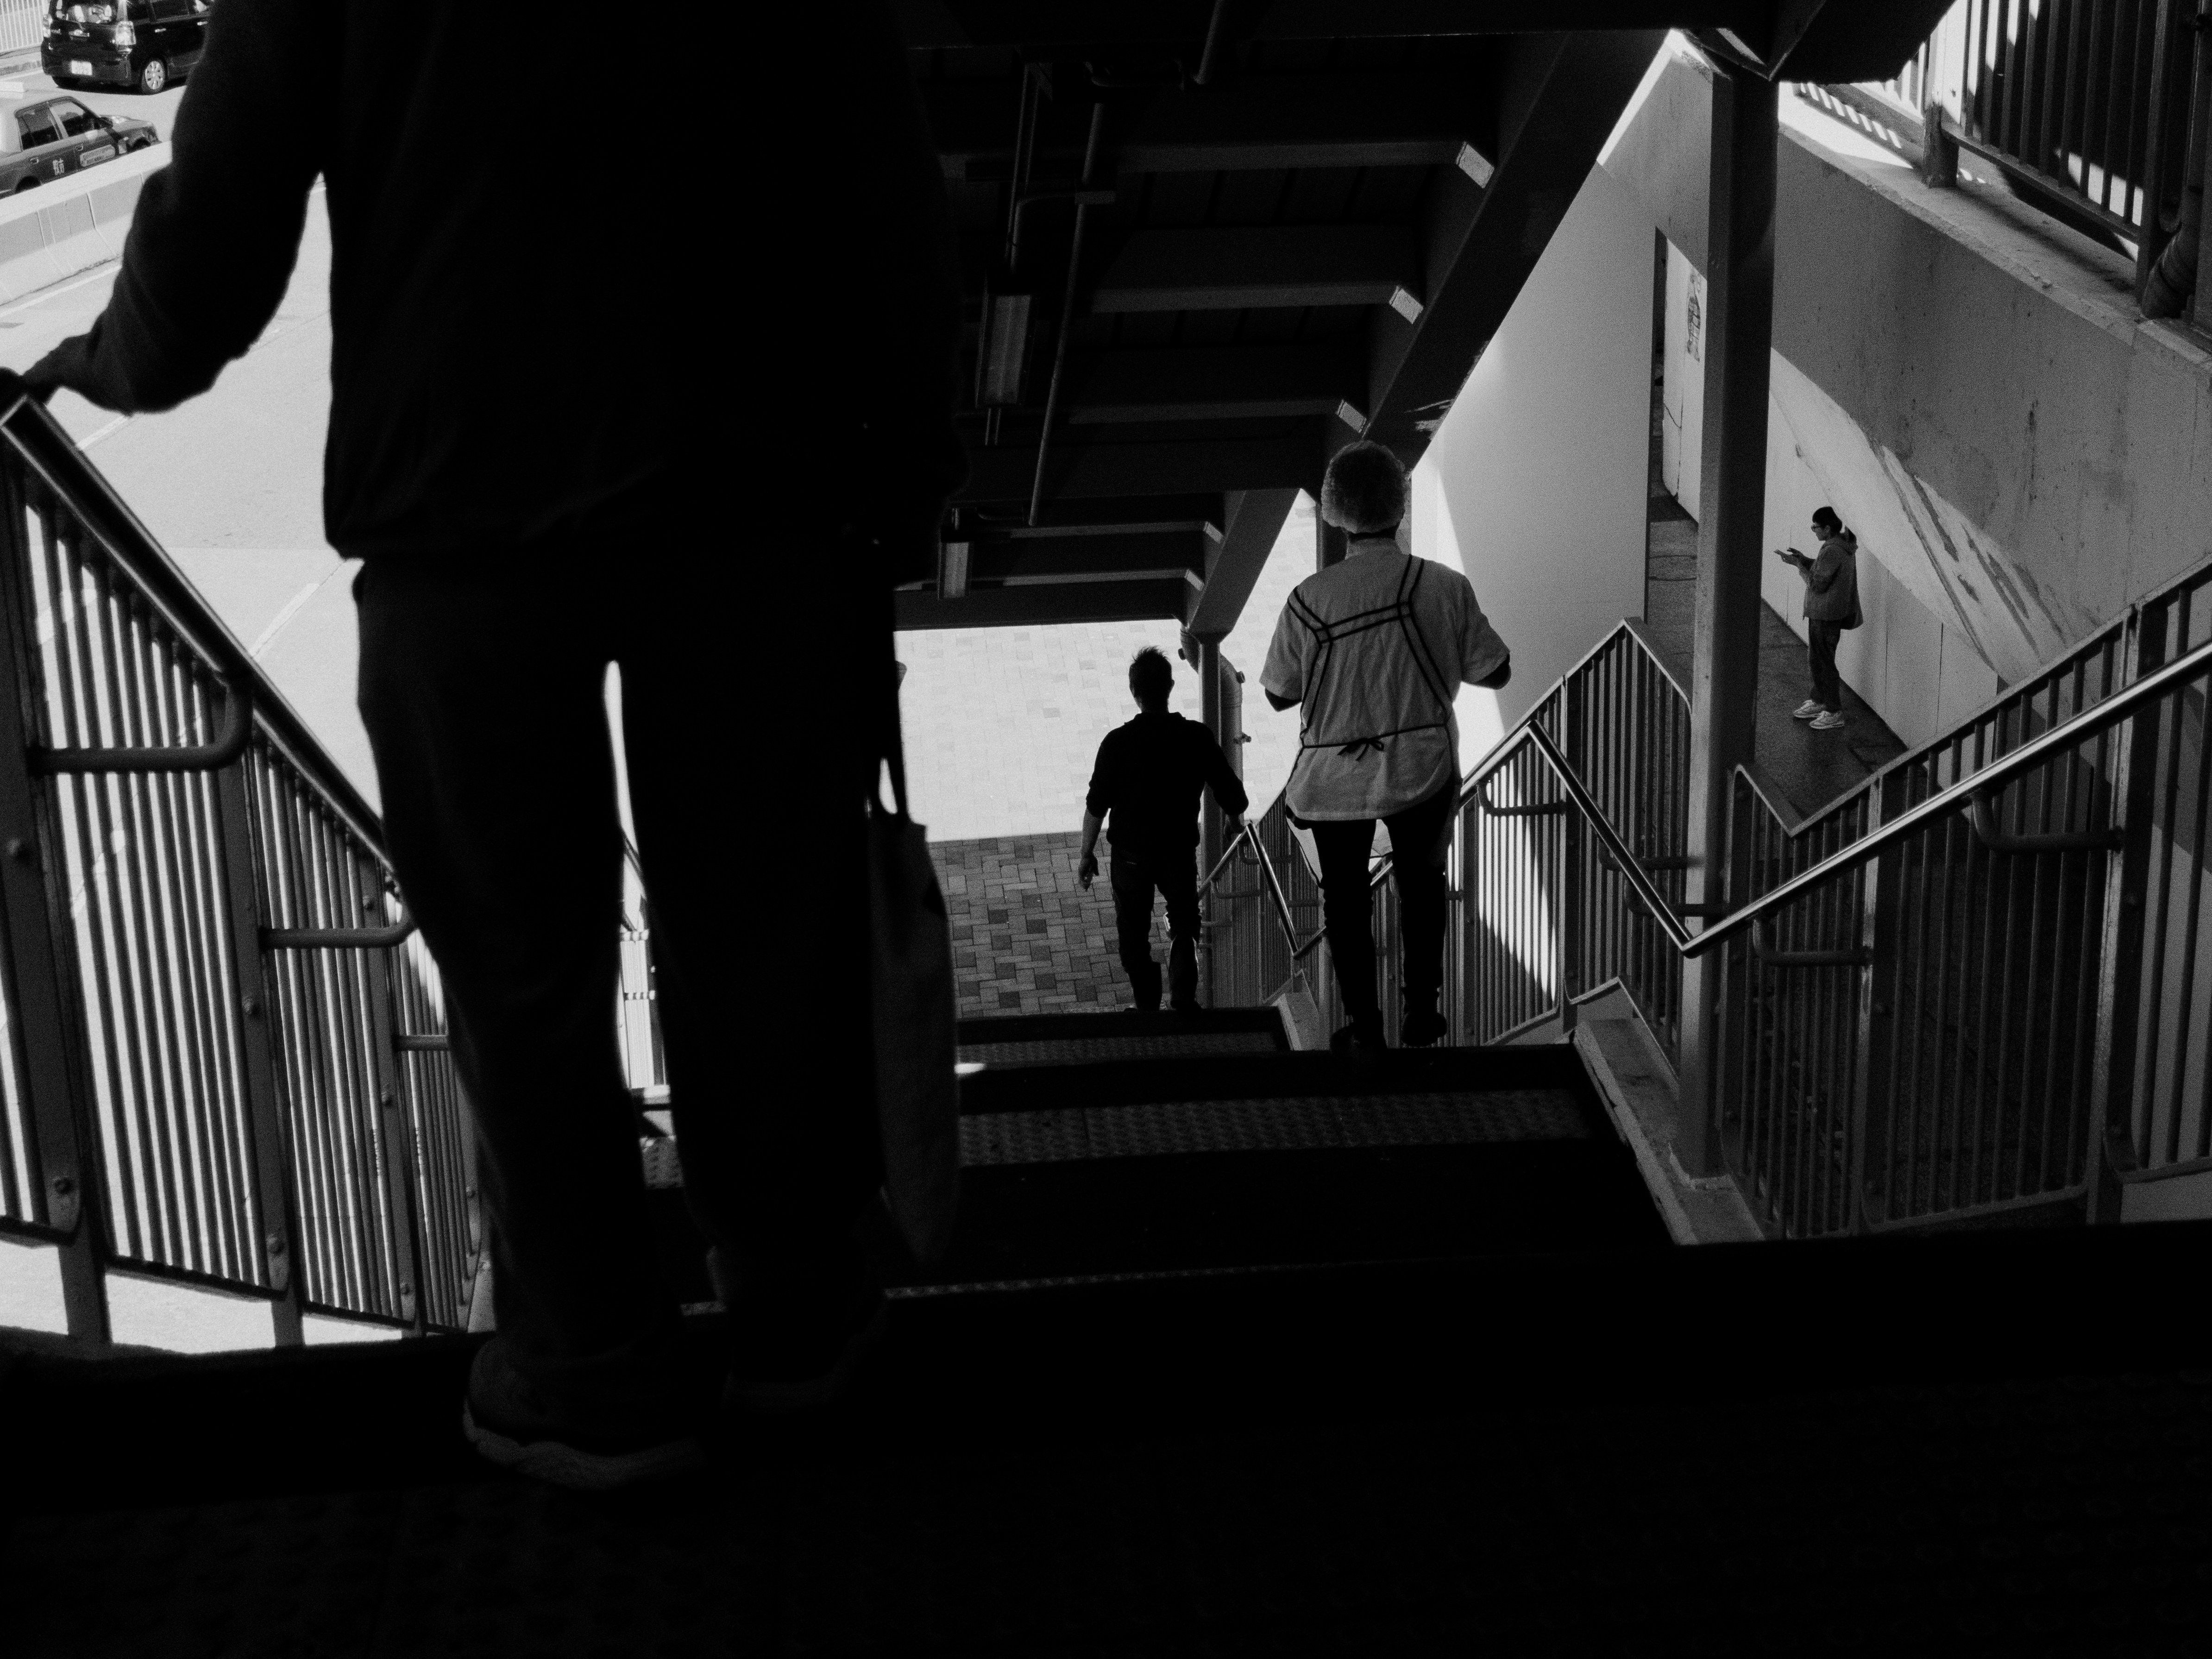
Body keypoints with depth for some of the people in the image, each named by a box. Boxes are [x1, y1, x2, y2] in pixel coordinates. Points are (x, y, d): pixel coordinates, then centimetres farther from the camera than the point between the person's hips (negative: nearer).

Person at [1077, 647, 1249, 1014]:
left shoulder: (1118, 742, -17)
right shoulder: (1197, 737, -12)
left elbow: (1096, 805, -13)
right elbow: (1232, 796, -4)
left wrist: (1087, 853, 0)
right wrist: (1234, 819, 19)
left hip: (1131, 853, -1)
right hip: (1179, 850, 1)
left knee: (1134, 933, 15)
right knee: (1184, 928, 20)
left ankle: (1147, 1007, 19)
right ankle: (1184, 1002, 12)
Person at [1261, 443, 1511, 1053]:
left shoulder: (1309, 599, -17)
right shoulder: (1445, 588, -15)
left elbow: (1280, 695, -7)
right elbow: (1496, 672, -5)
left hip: (1334, 775, -1)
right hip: (1423, 769, 1)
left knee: (1344, 896, 17)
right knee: (1420, 883, 24)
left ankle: (1364, 1026, 22)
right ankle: (1421, 1011, 29)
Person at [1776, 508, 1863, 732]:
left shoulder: (1832, 552, -26)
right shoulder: (1844, 545, 5)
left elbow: (1817, 584, -22)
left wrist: (1798, 565, -12)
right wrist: (1802, 559, 7)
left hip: (1825, 616, -10)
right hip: (1833, 612, 10)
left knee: (1823, 662, 0)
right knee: (1817, 657, 22)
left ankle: (1834, 714, 8)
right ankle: (1817, 702, 36)